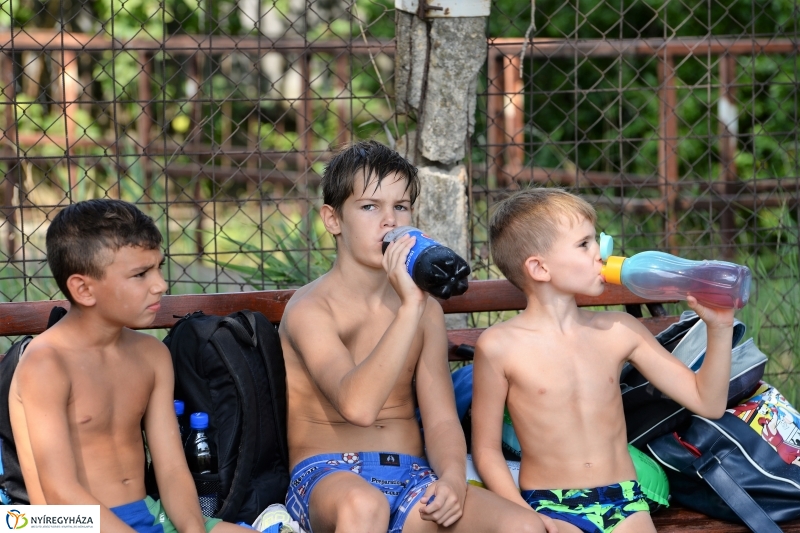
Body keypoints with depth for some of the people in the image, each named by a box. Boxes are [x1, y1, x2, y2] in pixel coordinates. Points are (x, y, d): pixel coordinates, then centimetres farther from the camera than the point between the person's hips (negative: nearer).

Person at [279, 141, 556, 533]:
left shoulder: (426, 310, 14)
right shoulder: (310, 309, -6)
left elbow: (441, 420, 8)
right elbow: (358, 405, -23)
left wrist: (453, 480, -14)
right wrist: (409, 307, -26)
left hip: (411, 476, 5)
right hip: (328, 478, -5)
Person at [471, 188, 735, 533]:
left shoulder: (619, 332, 6)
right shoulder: (499, 347, -4)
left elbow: (707, 402, 10)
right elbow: (486, 449, 1)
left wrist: (719, 328, -1)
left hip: (624, 504, 4)